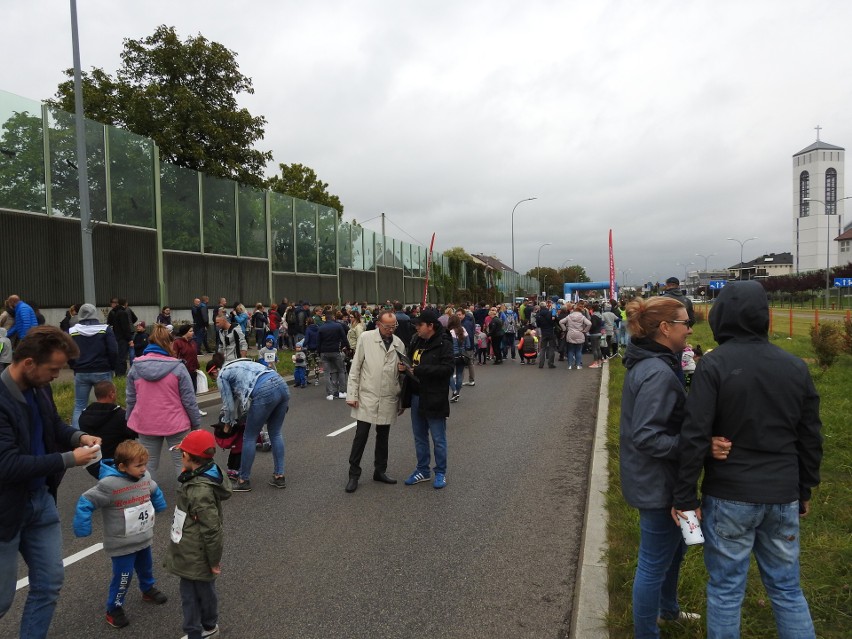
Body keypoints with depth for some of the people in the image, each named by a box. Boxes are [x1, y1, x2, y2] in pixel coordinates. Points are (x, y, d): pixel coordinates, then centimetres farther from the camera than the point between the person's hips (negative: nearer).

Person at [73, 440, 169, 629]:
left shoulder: (145, 477, -7)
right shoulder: (109, 484, -28)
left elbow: (154, 491, 13)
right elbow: (86, 502, -21)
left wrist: (160, 506, 25)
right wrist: (82, 528, -19)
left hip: (143, 538, 6)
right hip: (122, 544, -6)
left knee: (146, 568, 26)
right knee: (123, 576, 5)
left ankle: (148, 590, 51)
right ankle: (114, 609, 27)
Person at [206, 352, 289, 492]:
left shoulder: (222, 375, 13)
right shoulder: (238, 364, 34)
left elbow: (229, 404, 14)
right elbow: (239, 394, 41)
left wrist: (227, 423, 31)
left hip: (265, 392, -8)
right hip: (282, 385, 8)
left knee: (249, 438, 8)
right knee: (276, 433, 19)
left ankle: (244, 481, 19)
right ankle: (279, 476, 21)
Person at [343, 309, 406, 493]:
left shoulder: (399, 343, 3)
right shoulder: (366, 338, -5)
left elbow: (402, 373, 8)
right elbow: (355, 367, -4)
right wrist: (352, 394, -7)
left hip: (389, 399, 3)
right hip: (367, 397, -3)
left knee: (383, 437, 13)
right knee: (361, 436, 0)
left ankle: (380, 471, 28)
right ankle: (353, 474, 14)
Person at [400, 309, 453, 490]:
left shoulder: (444, 344, -14)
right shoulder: (416, 340, 8)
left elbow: (447, 369, -24)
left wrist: (419, 370, -25)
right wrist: (405, 365, -3)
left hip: (434, 399, -7)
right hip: (416, 396, 7)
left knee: (438, 438, 6)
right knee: (419, 437, 17)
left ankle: (440, 473, 21)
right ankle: (423, 470, 31)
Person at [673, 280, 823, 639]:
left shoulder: (715, 364, -14)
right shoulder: (795, 366, 3)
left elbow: (695, 437, -17)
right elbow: (810, 438, 9)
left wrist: (685, 496, -8)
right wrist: (804, 490, 21)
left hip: (730, 496, -5)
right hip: (783, 497, 5)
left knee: (726, 590, 9)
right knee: (787, 588, 18)